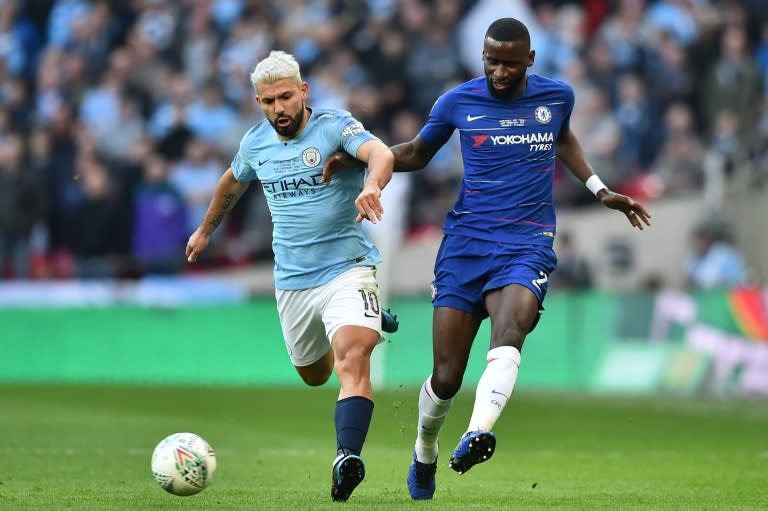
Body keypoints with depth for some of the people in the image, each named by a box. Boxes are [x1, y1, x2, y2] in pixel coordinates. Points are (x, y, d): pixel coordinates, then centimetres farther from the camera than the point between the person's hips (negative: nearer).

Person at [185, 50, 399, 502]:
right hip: (292, 279, 6)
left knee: (353, 360, -27)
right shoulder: (256, 143, 4)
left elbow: (381, 154, -34)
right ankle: (369, 323, 50)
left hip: (346, 268, -6)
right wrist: (207, 230, 39)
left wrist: (371, 186, -56)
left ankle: (348, 459, -38)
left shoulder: (336, 126, -13)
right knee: (314, 375, 20)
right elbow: (233, 182, 27)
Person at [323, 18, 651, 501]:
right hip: (465, 243, 0)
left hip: (526, 246, 0)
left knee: (508, 334, -32)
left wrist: (601, 191, 23)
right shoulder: (458, 101, 2)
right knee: (446, 378, -3)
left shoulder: (557, 96, 6)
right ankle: (424, 453, 26)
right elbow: (416, 153, 18)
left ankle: (478, 433, -53)